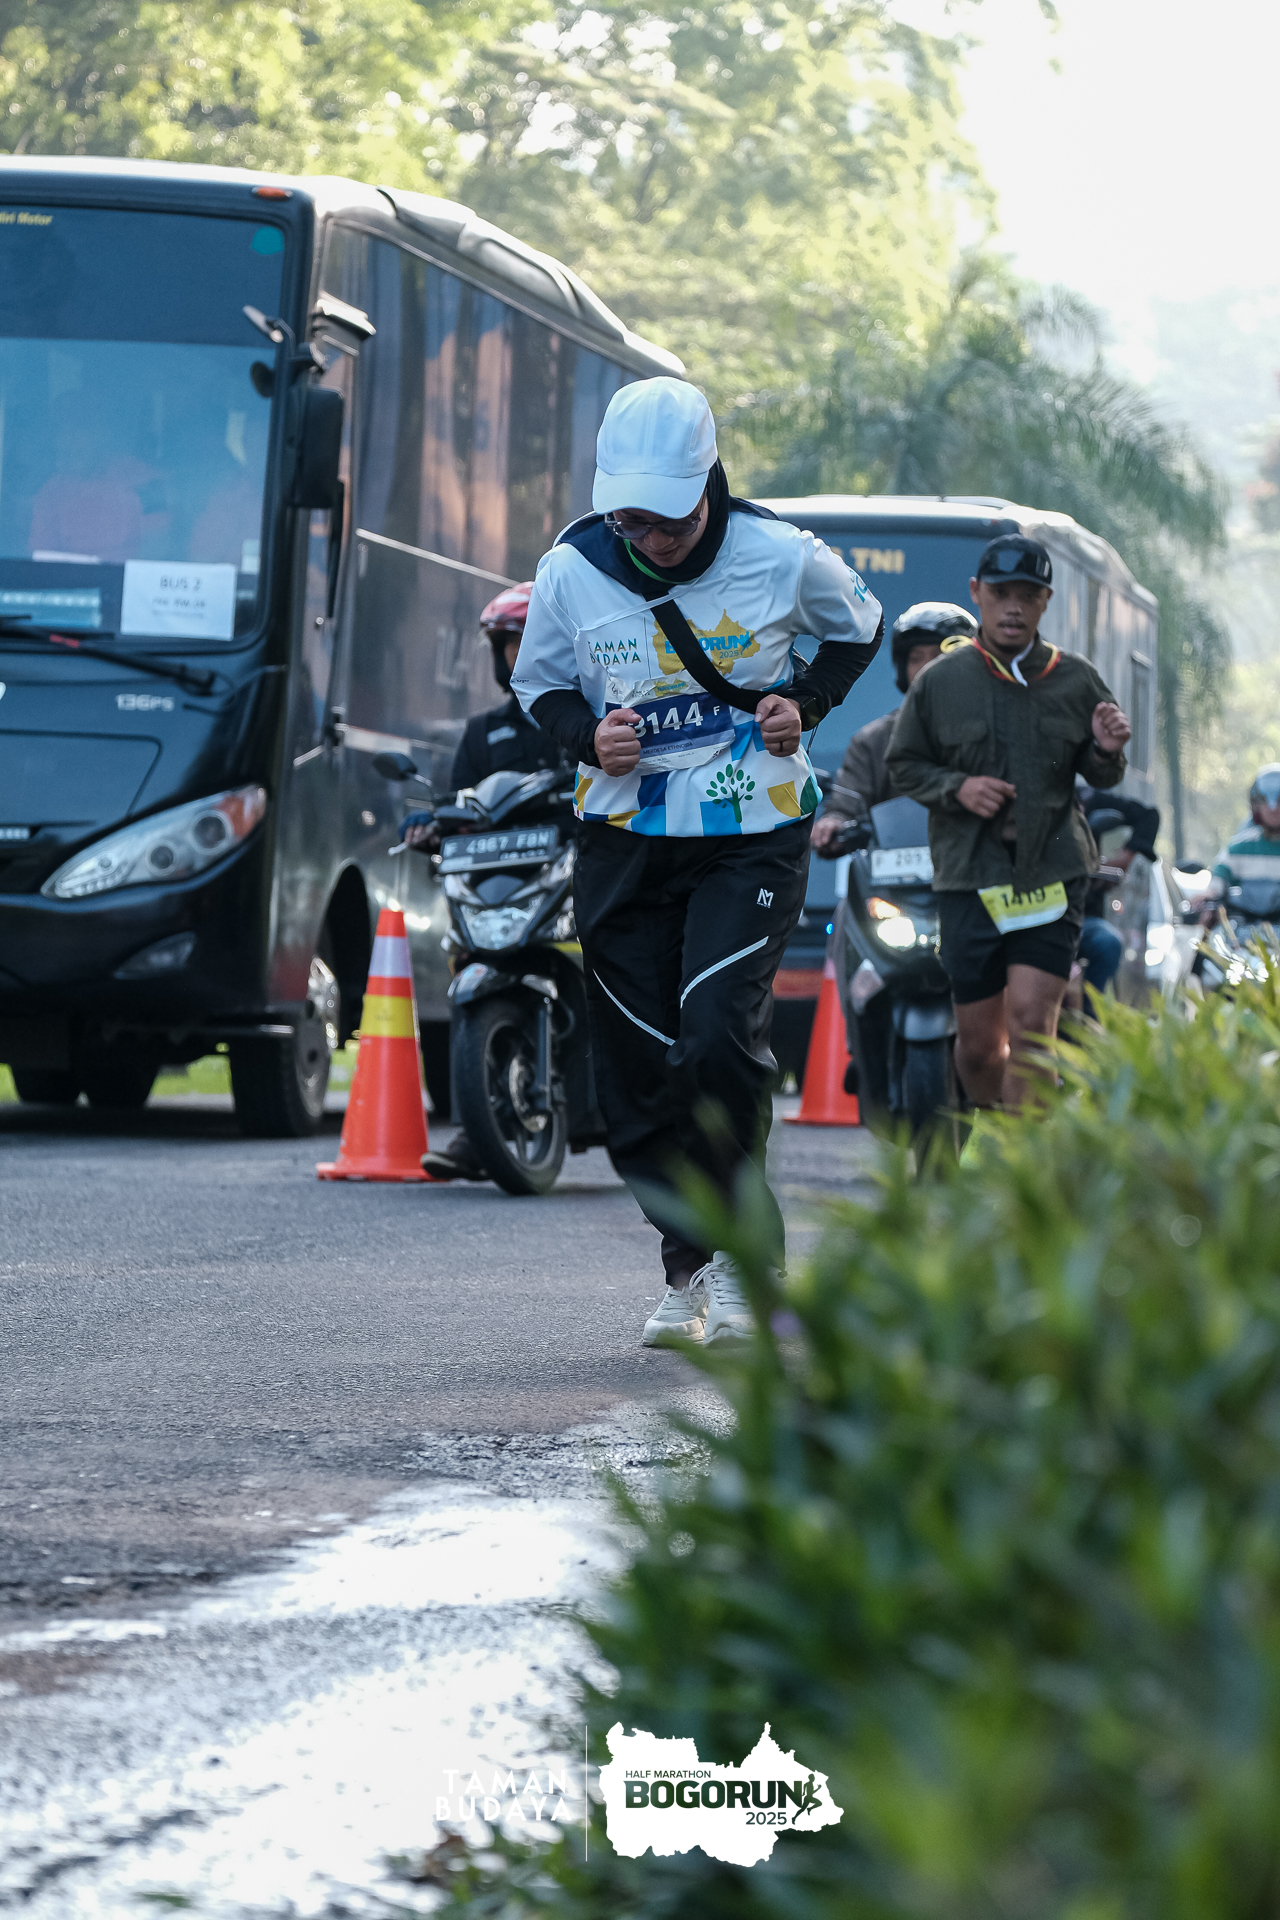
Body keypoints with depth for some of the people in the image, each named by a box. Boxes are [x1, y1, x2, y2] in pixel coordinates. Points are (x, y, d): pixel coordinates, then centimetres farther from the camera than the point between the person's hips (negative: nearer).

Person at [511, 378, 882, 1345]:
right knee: (640, 1067, 1)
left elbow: (857, 628, 11)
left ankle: (738, 1251, 0)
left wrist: (806, 705, -6)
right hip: (626, 838, 2)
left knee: (720, 1041, -18)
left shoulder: (781, 558, -10)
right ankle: (689, 1266, 16)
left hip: (754, 836, -2)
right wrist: (589, 735, -10)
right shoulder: (572, 573, -7)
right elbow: (540, 683, 11)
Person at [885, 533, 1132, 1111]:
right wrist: (957, 789, -8)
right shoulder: (940, 682, 4)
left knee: (1030, 1019, -15)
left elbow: (1102, 778, 16)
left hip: (1053, 873, 0)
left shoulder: (1076, 680, 6)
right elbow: (903, 766, 11)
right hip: (969, 881, 1)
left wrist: (1107, 751, -8)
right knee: (977, 1042, 4)